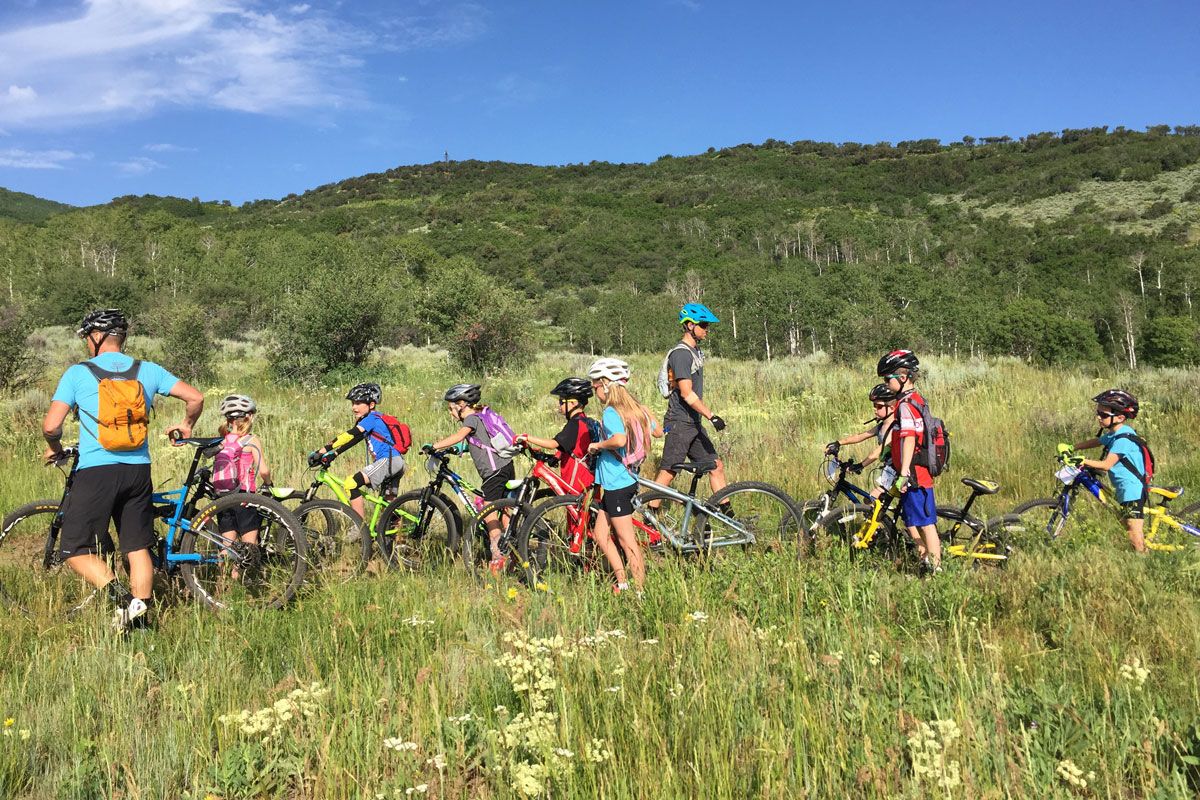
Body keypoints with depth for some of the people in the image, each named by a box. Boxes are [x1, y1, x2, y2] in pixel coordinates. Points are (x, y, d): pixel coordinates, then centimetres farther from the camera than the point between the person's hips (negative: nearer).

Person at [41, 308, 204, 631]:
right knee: (138, 548, 12)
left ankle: (118, 592, -15)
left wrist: (54, 447, 14)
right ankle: (139, 612, 12)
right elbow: (195, 397, 2)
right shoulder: (148, 370, 5)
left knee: (75, 550, 5)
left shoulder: (78, 373, -3)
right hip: (138, 471, 4)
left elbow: (51, 425, -8)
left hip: (95, 472, -4)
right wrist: (185, 426, 21)